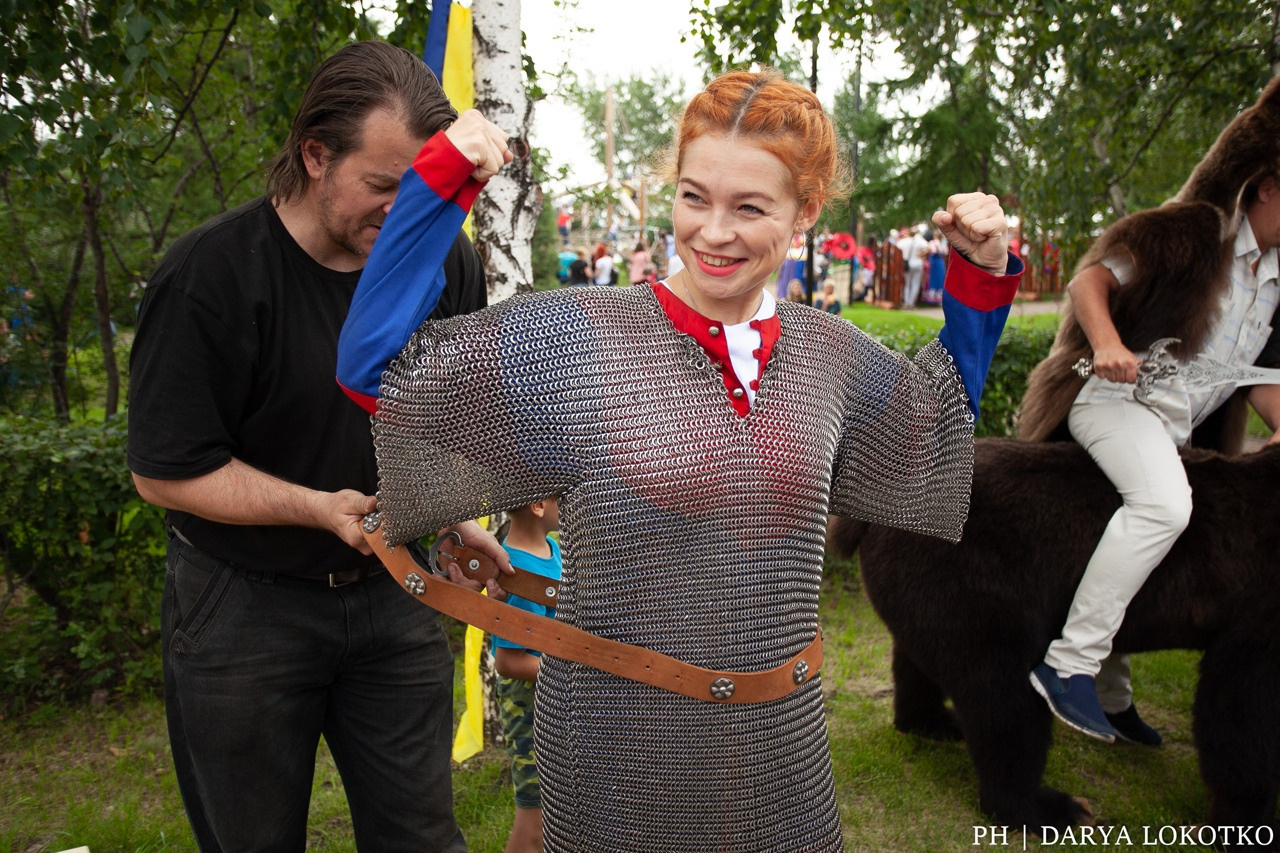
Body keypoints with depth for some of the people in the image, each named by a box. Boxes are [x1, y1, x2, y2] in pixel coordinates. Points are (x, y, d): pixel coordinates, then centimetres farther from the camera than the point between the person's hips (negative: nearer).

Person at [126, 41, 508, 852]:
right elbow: (166, 470, -14)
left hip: (395, 593, 3)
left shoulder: (448, 259, -4)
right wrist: (321, 507, -23)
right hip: (243, 606, -3)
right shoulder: (210, 274, -18)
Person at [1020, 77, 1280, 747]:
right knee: (1163, 505, -35)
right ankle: (1068, 663, -30)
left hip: (1179, 428, 9)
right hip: (1119, 396, -9)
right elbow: (1092, 276, -14)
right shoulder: (1193, 231, -4)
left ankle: (1111, 695, 30)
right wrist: (1106, 340, -32)